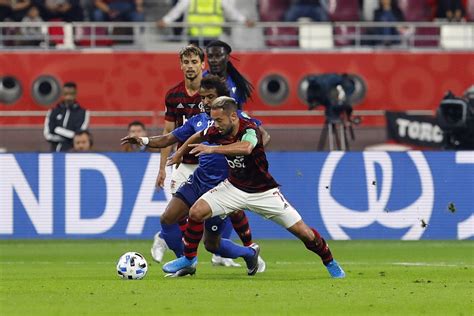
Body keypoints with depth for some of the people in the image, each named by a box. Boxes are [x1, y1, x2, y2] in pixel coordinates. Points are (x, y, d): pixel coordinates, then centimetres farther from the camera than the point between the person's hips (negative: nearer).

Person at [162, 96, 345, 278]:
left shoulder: (249, 130, -27)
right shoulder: (216, 132, -11)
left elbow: (246, 148, -51)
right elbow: (198, 137, 13)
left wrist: (212, 149, -54)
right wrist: (180, 153, 27)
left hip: (264, 192, -4)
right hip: (234, 187, 4)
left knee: (303, 232, -6)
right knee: (196, 212, -14)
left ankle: (329, 262, 19)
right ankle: (189, 259, 6)